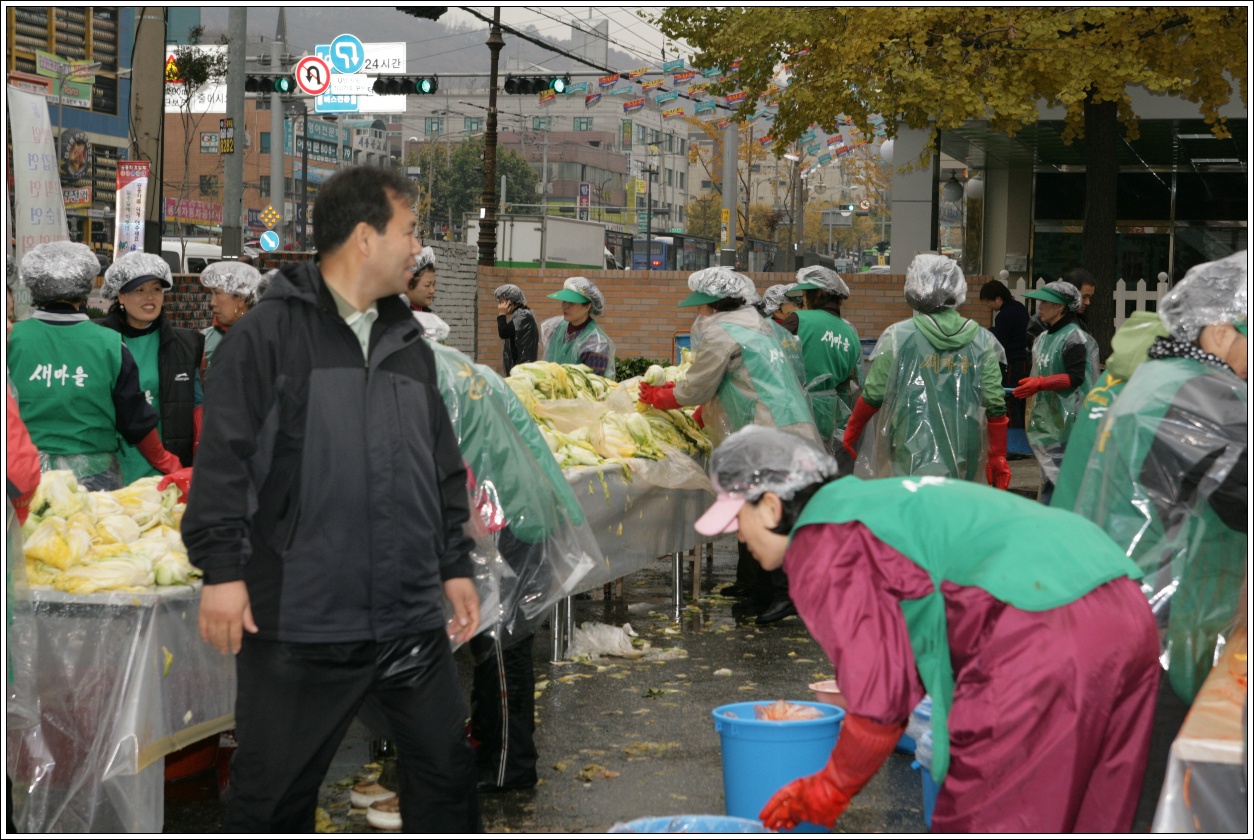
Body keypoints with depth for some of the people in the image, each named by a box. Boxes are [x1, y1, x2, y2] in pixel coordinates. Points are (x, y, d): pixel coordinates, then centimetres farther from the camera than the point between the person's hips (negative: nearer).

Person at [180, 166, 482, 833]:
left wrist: (455, 566, 17)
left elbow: (444, 468, 20)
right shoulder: (268, 333, -5)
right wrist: (221, 568, -14)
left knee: (446, 768, 11)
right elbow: (222, 458, -9)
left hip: (412, 620, 6)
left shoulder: (410, 344, 16)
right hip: (299, 622, -6)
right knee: (273, 790, 4)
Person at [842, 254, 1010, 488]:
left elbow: (873, 396, 0)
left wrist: (852, 430, 17)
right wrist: (998, 457, 9)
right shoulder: (981, 340, 3)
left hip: (910, 463, -3)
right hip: (963, 465, 3)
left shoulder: (898, 336, -4)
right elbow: (995, 406, 1)